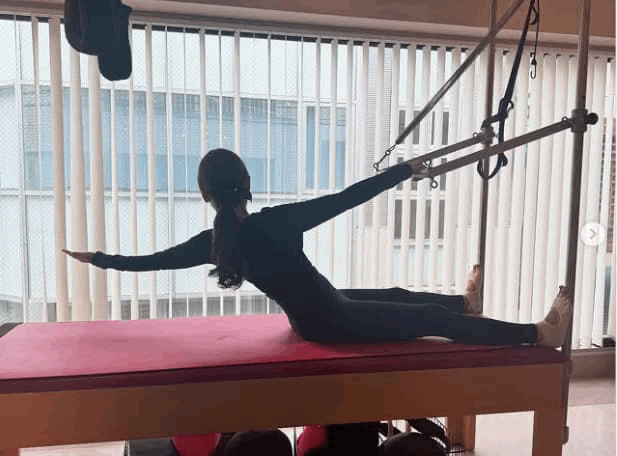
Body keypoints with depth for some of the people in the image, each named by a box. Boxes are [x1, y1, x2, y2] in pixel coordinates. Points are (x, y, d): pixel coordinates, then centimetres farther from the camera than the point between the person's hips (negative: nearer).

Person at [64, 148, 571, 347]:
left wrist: (98, 258, 20)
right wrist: (404, 169, -11)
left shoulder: (212, 242, -8)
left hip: (311, 319, 7)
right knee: (433, 318, -2)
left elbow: (153, 260, 4)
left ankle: (464, 302, 47)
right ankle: (539, 333, 8)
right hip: (335, 322, -7)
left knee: (397, 295, 25)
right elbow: (349, 197, -21)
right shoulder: (277, 220, -25)